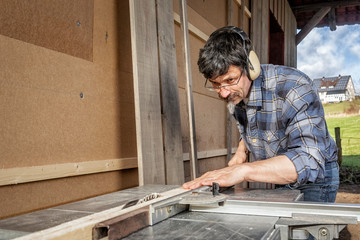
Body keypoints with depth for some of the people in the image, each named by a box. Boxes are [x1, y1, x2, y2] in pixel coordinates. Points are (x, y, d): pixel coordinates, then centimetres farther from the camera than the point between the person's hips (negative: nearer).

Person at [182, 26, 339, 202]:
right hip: (279, 177, 6)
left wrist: (243, 171, -53)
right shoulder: (234, 93, -10)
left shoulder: (294, 88, -33)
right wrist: (242, 150, -7)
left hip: (316, 176, -5)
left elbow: (310, 161, -44)